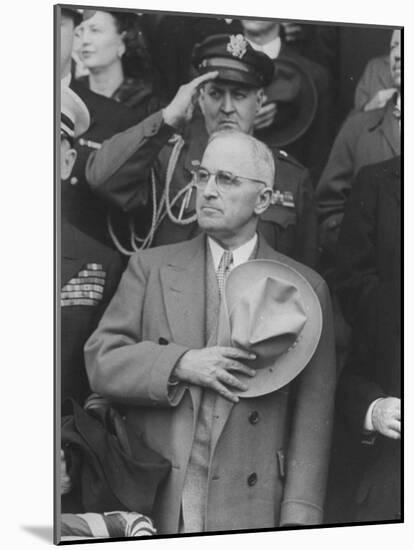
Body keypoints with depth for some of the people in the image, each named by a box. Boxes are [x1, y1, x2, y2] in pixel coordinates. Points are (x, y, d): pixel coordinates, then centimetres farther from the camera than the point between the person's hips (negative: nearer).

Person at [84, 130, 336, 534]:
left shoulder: (303, 288, 2)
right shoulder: (150, 267, 6)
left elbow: (313, 416, -1)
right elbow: (100, 361, 1)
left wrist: (298, 517, -8)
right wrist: (181, 364, -14)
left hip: (250, 510, -1)